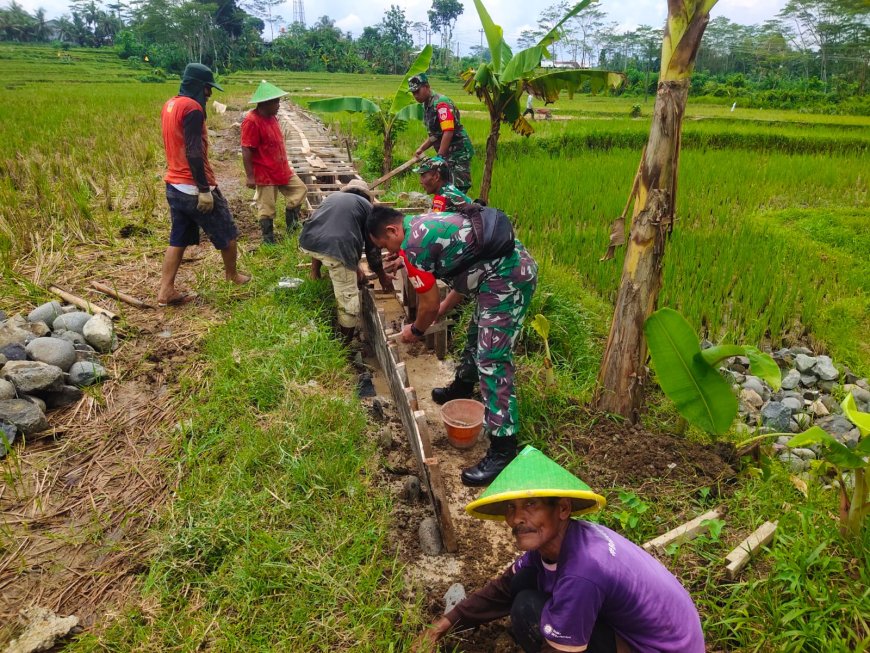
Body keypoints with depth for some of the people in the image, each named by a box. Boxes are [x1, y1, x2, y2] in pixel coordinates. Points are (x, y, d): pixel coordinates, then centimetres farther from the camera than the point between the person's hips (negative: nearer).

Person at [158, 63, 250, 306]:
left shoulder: (170, 105, 13)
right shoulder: (192, 107, -16)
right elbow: (194, 152, -22)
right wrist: (204, 189, -22)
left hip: (174, 185, 9)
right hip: (194, 188, -9)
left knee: (178, 239, 12)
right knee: (226, 232, 11)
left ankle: (166, 291, 10)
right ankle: (232, 274, 31)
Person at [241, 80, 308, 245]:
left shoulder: (271, 117, 9)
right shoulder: (252, 121, -19)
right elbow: (246, 151, -21)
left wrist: (285, 165, 23)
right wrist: (250, 176, -22)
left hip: (282, 170, 9)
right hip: (265, 173, -9)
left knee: (300, 189, 13)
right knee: (267, 208, 1)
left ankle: (291, 222, 27)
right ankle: (268, 240, 14)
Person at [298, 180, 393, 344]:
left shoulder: (333, 196, 35)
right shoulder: (366, 206, 22)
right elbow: (372, 245, 20)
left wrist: (354, 265, 50)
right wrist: (382, 277, 32)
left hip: (308, 242, 5)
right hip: (337, 248, -5)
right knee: (348, 299, 5)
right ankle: (346, 343, 12)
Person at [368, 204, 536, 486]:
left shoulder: (413, 243, -11)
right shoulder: (424, 224, 18)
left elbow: (429, 302, -5)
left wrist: (416, 330, 15)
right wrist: (443, 310, 30)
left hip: (508, 277, -11)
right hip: (514, 266, 11)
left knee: (492, 360, -11)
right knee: (477, 334, 28)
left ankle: (503, 450, -8)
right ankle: (462, 387, 53)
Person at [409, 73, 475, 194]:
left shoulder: (441, 103, -16)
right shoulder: (427, 106, 14)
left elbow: (448, 132, -25)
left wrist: (439, 157, -23)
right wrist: (421, 149, 9)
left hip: (458, 153, -10)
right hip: (447, 155, 10)